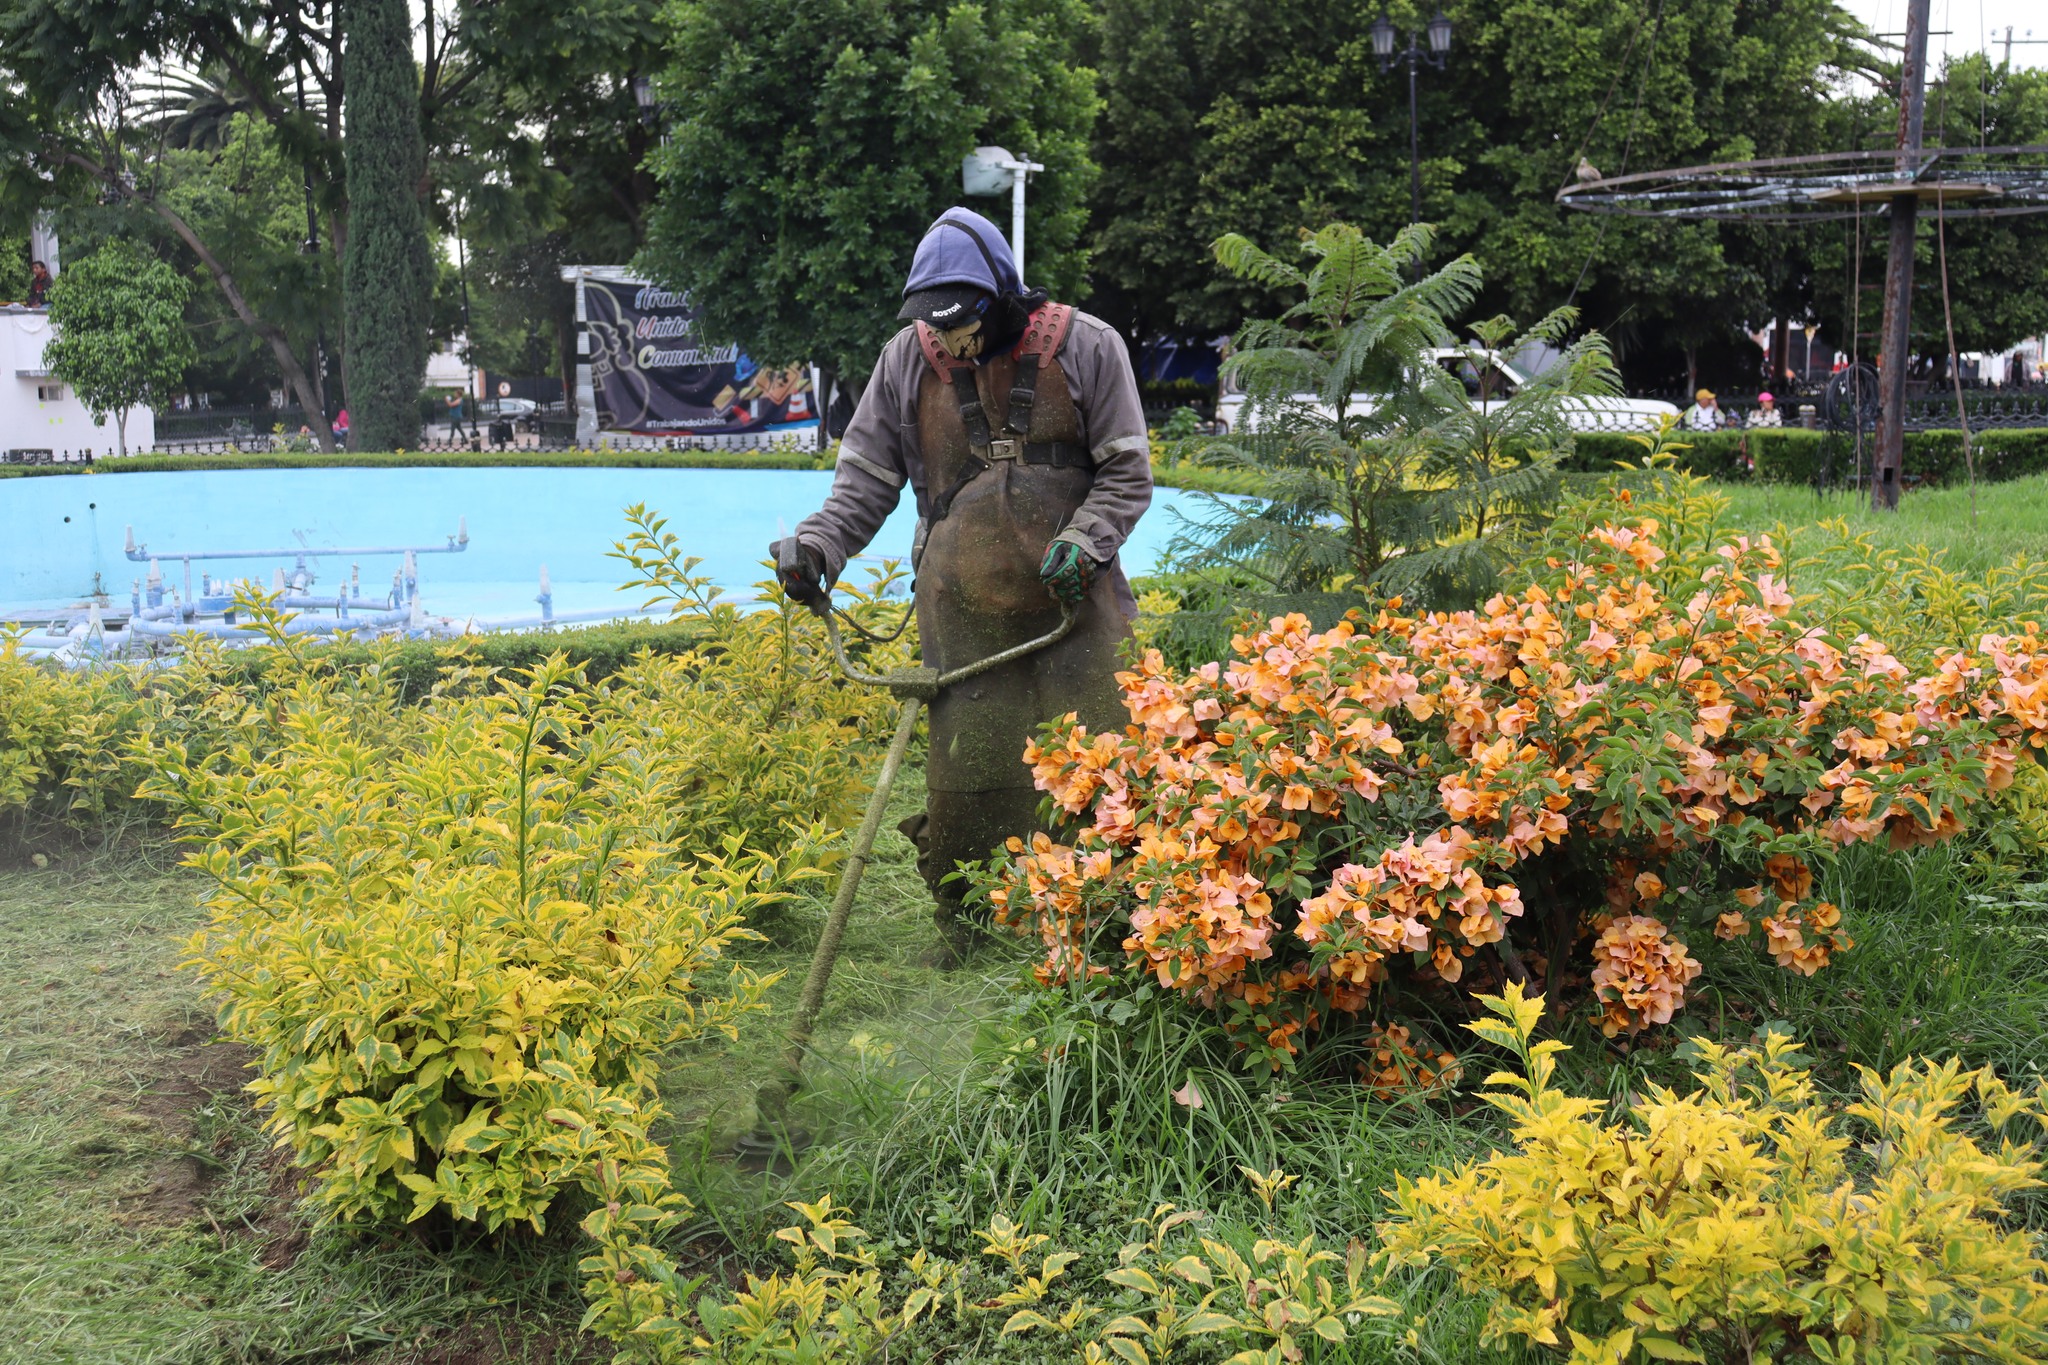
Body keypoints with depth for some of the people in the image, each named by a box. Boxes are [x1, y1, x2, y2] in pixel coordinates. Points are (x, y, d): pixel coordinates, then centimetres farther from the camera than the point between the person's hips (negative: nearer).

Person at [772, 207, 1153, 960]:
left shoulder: (1084, 347, 0)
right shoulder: (907, 360, 7)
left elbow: (1127, 470, 4)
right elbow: (867, 477, 12)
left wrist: (1084, 541, -12)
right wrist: (818, 545, -5)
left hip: (1071, 600, -1)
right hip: (963, 611, 1)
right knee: (965, 770, -2)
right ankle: (960, 919, 16)